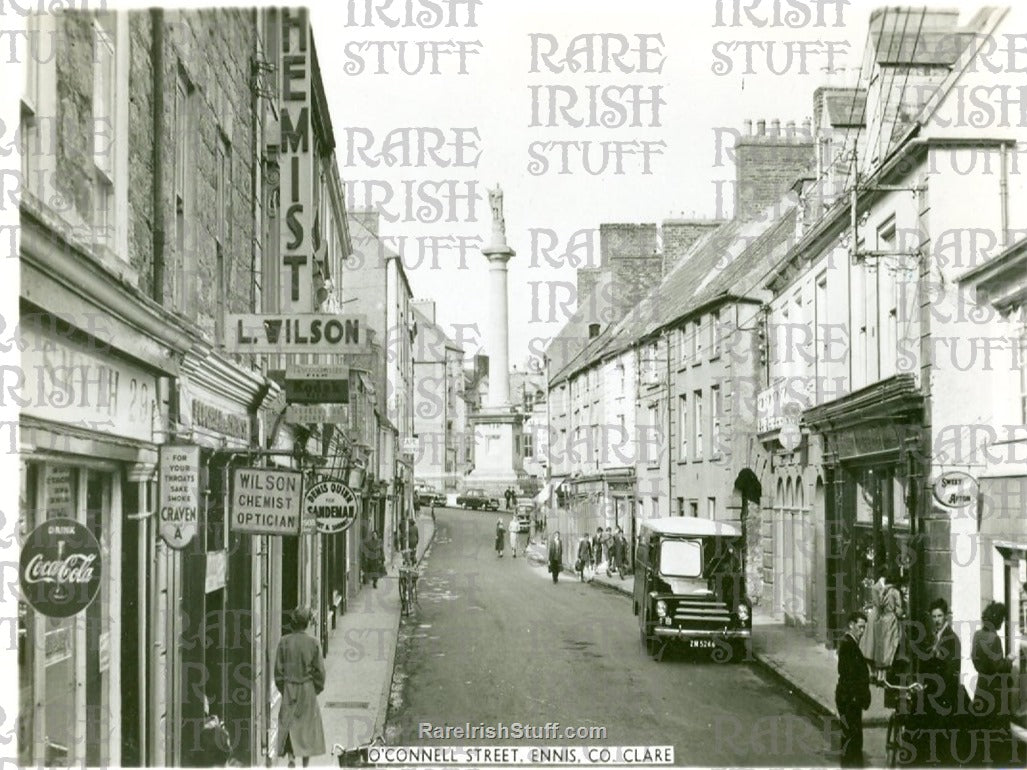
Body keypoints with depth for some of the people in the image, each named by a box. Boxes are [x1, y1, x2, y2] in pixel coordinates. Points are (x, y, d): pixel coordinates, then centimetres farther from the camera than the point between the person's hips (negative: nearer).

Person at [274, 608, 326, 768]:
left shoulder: (284, 642, -7)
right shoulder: (313, 643, -9)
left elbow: (279, 669, -3)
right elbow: (319, 670, -7)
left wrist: (282, 689, 9)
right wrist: (317, 689, 8)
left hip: (289, 688, 0)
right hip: (308, 689, 0)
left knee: (288, 724, 7)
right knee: (307, 725, 11)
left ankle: (291, 758, -11)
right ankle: (305, 763, 16)